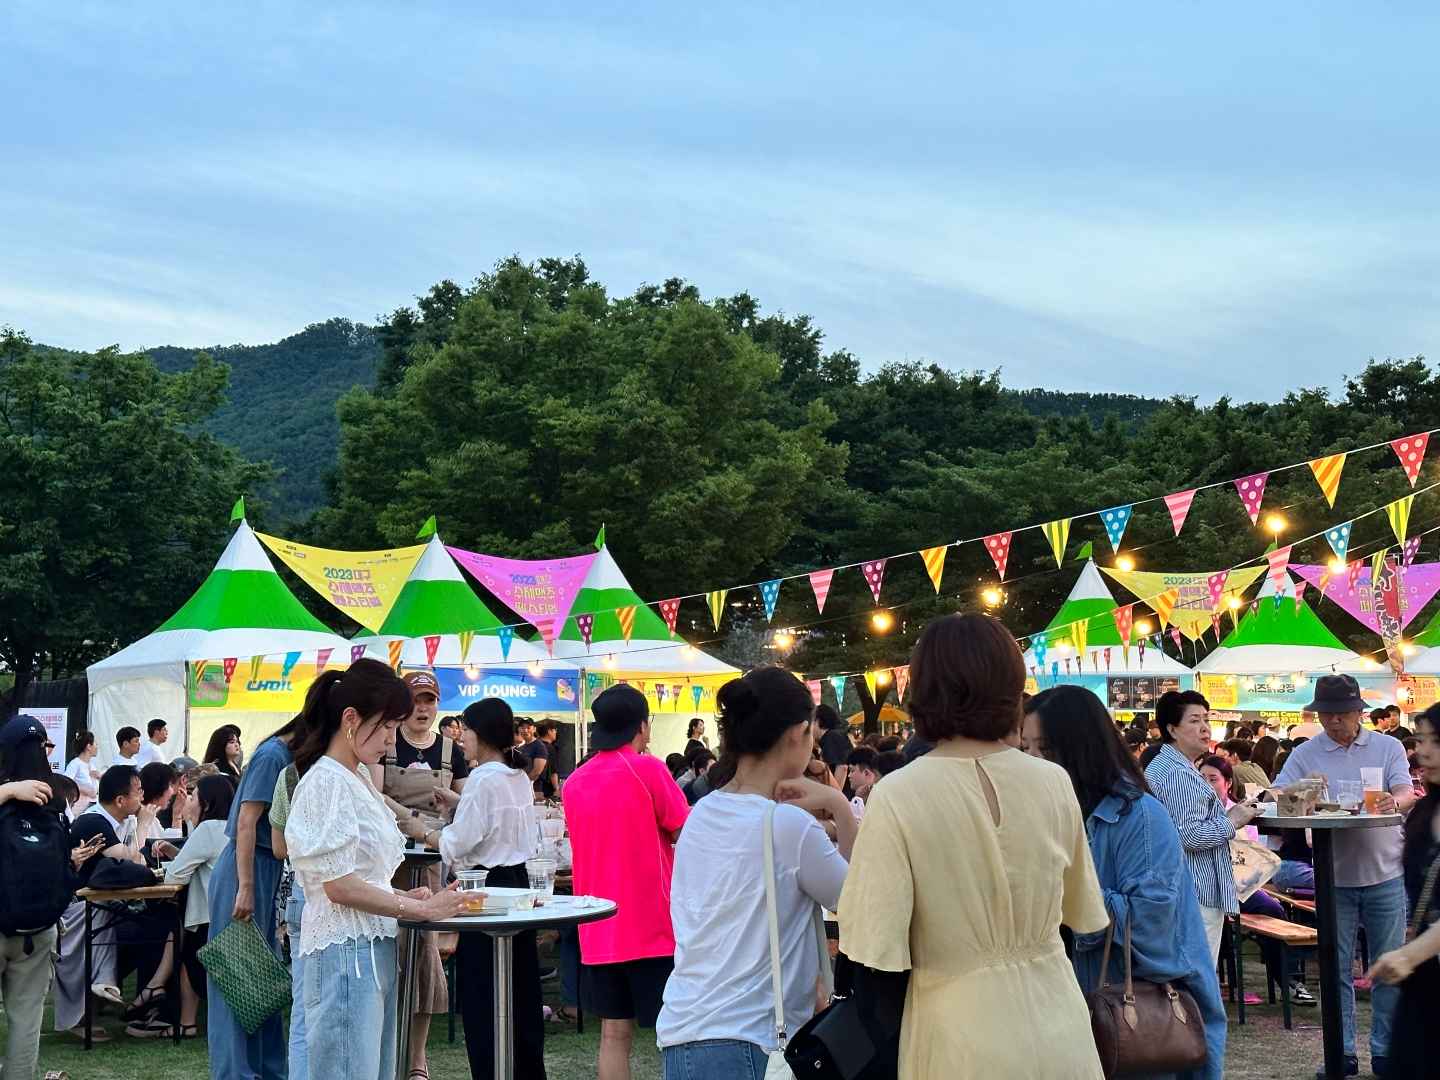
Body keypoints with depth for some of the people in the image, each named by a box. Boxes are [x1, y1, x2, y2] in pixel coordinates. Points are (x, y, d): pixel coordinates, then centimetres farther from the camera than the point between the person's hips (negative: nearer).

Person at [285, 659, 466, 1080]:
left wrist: (405, 896, 5)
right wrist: (420, 909, -14)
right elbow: (339, 886, -17)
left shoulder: (359, 777, 16)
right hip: (345, 954, -9)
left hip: (375, 949, 9)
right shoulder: (326, 782, -12)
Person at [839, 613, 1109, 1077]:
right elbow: (1082, 912, 10)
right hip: (1058, 1025, 4)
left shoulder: (897, 797, -16)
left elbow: (876, 950, -18)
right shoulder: (1054, 783, -3)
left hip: (963, 1039, -3)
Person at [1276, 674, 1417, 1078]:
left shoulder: (1387, 747, 2)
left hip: (1385, 874, 0)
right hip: (1335, 877, 0)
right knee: (1337, 968, 6)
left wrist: (1394, 802, -34)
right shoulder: (1306, 755, 1)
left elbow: (1407, 794, -10)